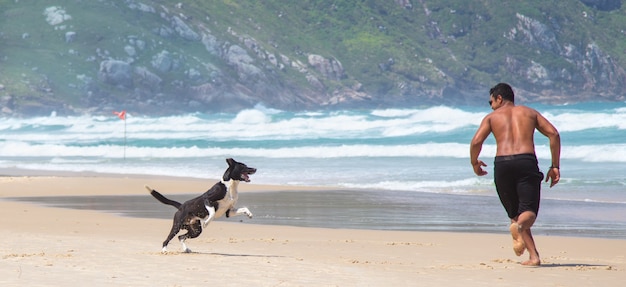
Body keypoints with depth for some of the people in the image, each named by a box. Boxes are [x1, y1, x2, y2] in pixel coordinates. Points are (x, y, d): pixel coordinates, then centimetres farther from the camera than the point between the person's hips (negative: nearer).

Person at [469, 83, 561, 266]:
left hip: (502, 164, 0)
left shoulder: (492, 117, 17)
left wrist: (474, 163, 19)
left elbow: (476, 141, 1)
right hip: (527, 161, 0)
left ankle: (534, 256, 0)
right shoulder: (530, 113, 22)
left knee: (515, 213, 13)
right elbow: (553, 134, 10)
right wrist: (555, 166, 12)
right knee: (529, 212, -2)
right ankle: (518, 226, -39)